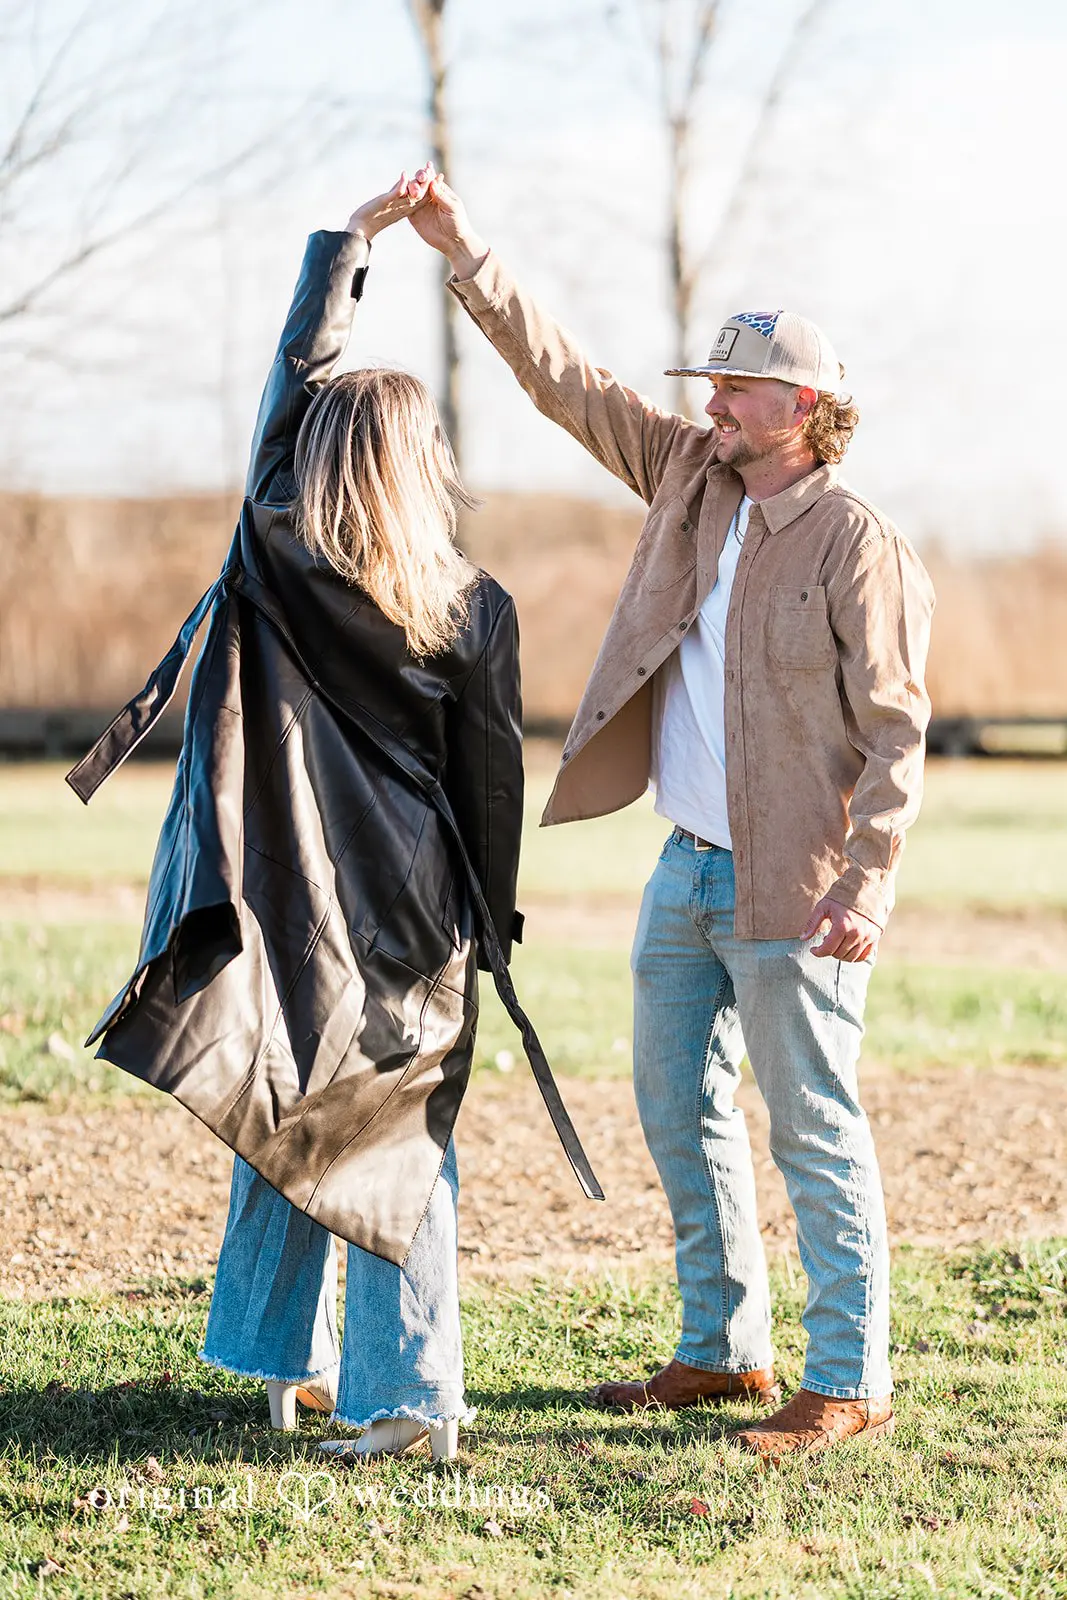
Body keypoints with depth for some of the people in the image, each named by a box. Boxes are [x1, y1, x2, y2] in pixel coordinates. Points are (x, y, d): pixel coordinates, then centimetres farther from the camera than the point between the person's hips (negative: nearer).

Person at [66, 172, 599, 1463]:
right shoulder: (475, 611, -7)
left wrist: (348, 242, 16)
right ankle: (411, 1391, 2)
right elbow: (494, 783, 0)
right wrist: (486, 930, 11)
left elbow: (295, 381, 7)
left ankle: (285, 1364, 21)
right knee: (403, 1143, 5)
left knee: (280, 1129, 14)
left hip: (292, 912, 1)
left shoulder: (277, 560, -6)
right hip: (415, 919, -1)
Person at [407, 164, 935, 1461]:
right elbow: (567, 383, 10)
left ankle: (849, 1382, 6)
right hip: (688, 867, 8)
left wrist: (867, 883, -22)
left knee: (814, 1132, -2)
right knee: (678, 1108, 14)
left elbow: (896, 731, -14)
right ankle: (723, 1347, 26)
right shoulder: (693, 478, 8)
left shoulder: (858, 546, -13)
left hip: (791, 889, -8)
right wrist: (467, 256, 3)